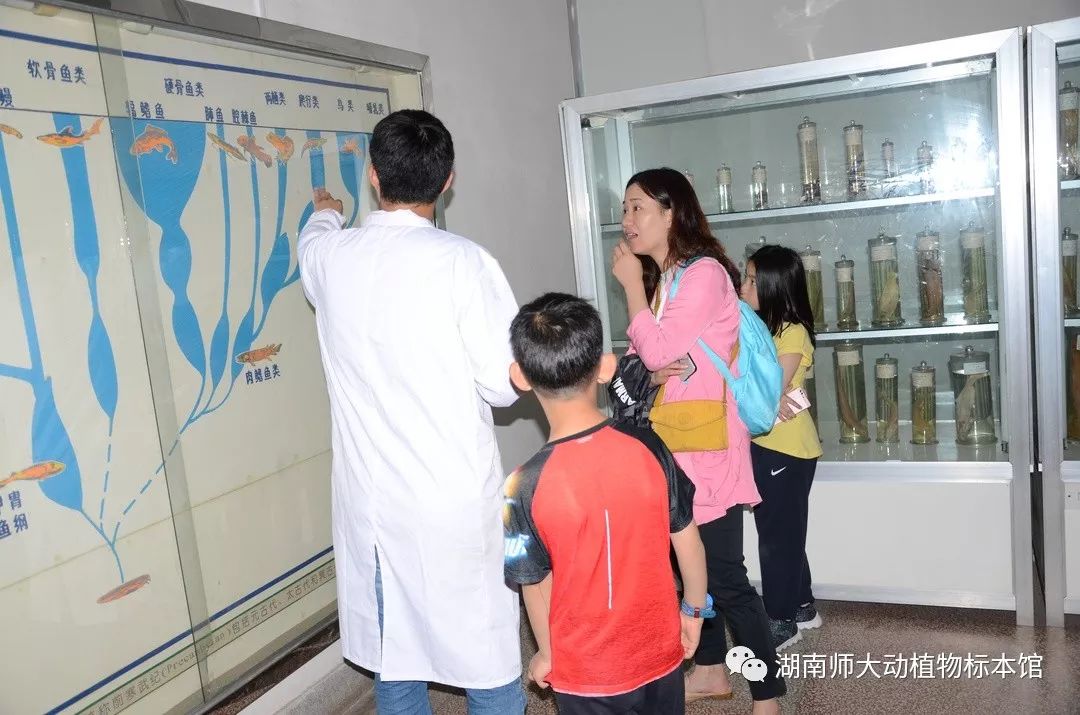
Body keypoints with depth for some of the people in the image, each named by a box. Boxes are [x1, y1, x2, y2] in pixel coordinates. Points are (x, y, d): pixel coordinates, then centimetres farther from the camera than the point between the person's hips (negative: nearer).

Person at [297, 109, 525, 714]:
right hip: (456, 500, -4)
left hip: (371, 501, 5)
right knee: (488, 663, 12)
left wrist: (327, 213, 49)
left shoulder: (330, 257, 0)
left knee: (394, 665, 18)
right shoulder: (463, 262, -15)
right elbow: (505, 385, -12)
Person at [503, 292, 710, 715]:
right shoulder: (648, 448, -15)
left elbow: (536, 586, -11)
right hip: (660, 653, 3)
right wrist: (694, 611, 13)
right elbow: (688, 541, -4)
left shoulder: (526, 487, -23)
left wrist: (546, 654, 7)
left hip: (587, 675, -2)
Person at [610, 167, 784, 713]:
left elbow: (659, 353, -20)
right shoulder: (659, 278, 12)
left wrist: (632, 283, -11)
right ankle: (711, 671, 33)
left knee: (725, 577, -2)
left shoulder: (704, 273, -15)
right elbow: (645, 361, 13)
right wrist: (649, 374, -10)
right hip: (673, 446, 8)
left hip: (709, 447, -8)